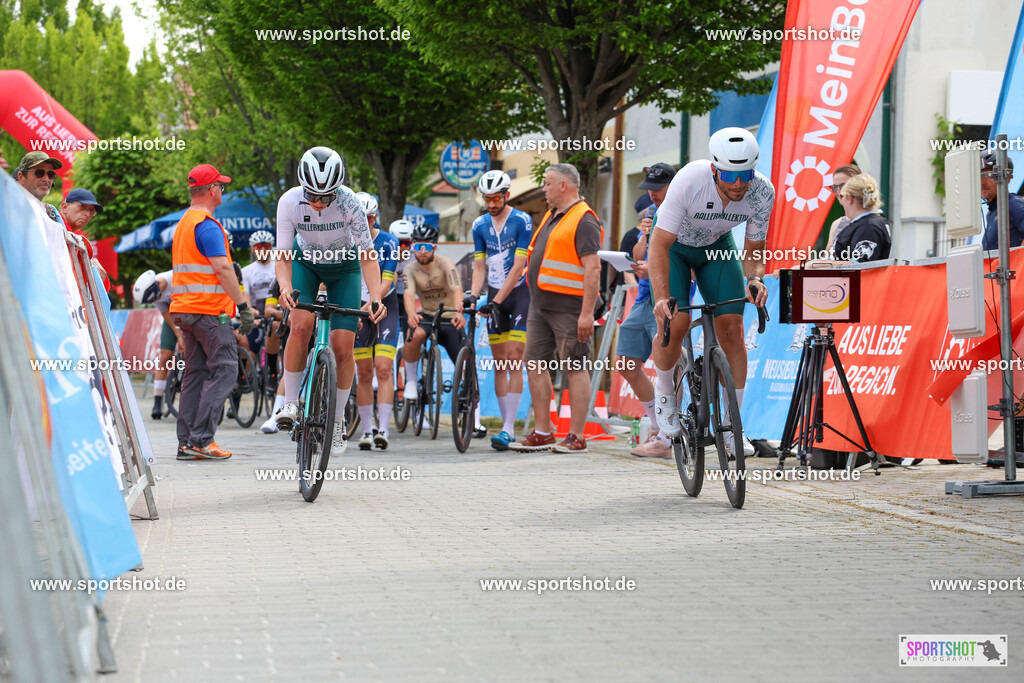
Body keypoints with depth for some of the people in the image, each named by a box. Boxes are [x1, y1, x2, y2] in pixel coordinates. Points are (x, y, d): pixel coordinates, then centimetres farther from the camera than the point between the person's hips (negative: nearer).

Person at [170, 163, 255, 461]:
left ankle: (186, 443, 7)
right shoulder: (208, 225, -13)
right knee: (224, 370, -7)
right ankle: (202, 438, -12)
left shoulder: (183, 223, 19)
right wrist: (243, 306, -18)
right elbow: (222, 269, -19)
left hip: (186, 309, 10)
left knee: (195, 372, 10)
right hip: (209, 309, -10)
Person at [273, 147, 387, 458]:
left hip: (343, 267, -1)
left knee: (343, 346, -10)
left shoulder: (349, 203, -31)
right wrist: (286, 288, -43)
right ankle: (290, 403, -11)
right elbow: (283, 255, -24)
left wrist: (375, 298, -41)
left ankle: (338, 420, 8)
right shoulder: (290, 202, -28)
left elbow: (367, 255, -27)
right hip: (306, 261, 1)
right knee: (301, 325, -26)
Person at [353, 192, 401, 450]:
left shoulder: (388, 242, -12)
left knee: (383, 369, -13)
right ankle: (367, 431, 8)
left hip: (385, 307, -2)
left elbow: (385, 283, -18)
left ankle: (383, 429, -15)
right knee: (364, 373, 2)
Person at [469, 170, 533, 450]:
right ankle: (506, 426, 9)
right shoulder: (480, 225, 5)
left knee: (514, 361, -12)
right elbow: (479, 266, 6)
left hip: (519, 292, -5)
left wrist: (497, 301, -22)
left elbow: (518, 267, -16)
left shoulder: (522, 221, -11)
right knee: (499, 363, 4)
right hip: (495, 296, 5)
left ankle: (509, 428, -16)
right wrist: (473, 296, -12)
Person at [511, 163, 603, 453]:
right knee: (535, 364, 8)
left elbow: (593, 268, -18)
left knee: (576, 368, -4)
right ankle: (542, 432, 14)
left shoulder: (583, 220, -12)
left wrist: (587, 313, -23)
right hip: (540, 305, 10)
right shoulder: (551, 217, 18)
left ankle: (576, 437, -2)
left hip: (569, 307, -10)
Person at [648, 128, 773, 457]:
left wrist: (754, 278, -34)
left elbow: (753, 248, -13)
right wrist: (662, 297, -46)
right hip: (674, 244, -3)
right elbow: (660, 244, -34)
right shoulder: (690, 180, -38)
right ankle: (664, 390, 10)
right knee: (675, 322, -21)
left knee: (732, 327, -11)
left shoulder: (763, 192, -27)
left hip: (717, 246, 3)